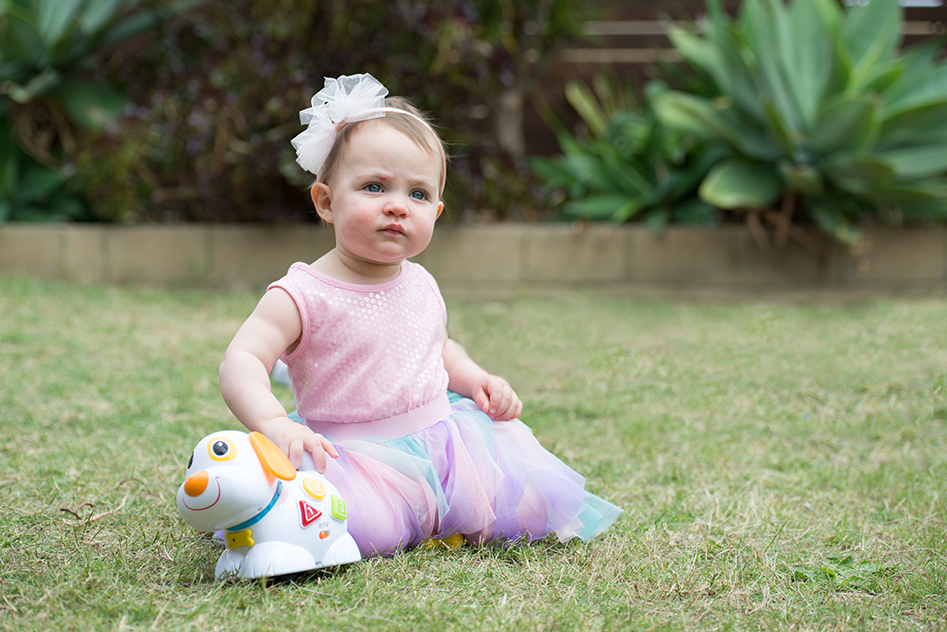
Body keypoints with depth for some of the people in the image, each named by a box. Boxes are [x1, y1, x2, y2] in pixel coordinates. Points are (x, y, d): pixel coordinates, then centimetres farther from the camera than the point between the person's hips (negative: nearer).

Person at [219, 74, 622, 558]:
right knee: (366, 529, -35)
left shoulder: (421, 287, 10)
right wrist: (273, 423, -40)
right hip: (354, 457, -6)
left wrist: (477, 379, 9)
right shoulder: (304, 296, -12)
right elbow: (241, 361, -21)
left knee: (533, 503, -7)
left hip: (441, 440, 6)